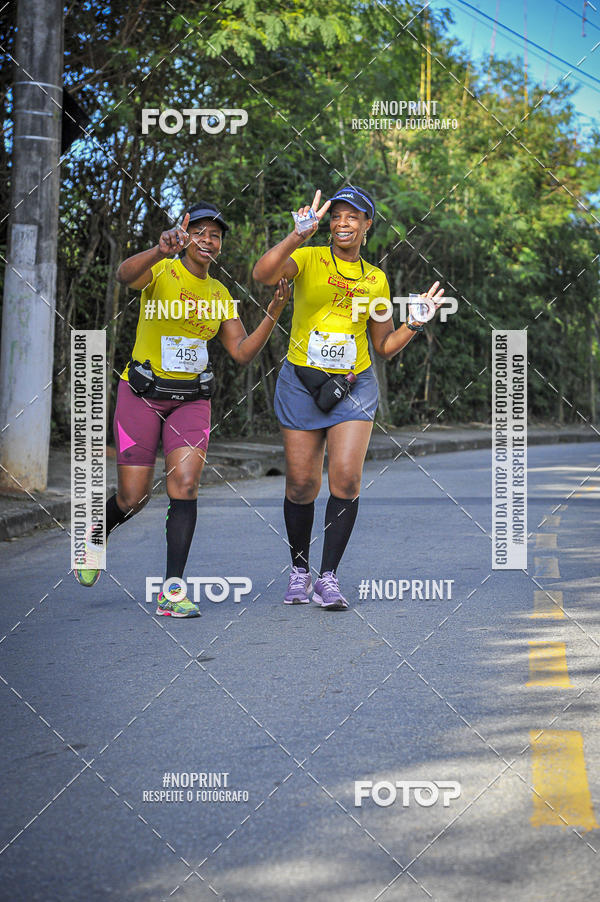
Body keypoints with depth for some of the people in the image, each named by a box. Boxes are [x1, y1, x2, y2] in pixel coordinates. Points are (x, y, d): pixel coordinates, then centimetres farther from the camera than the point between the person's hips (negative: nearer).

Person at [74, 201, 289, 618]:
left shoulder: (220, 293, 9)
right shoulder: (162, 271, -7)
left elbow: (243, 352, 5)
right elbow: (125, 275, -31)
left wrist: (273, 312, -7)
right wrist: (161, 250, -50)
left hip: (192, 399, 3)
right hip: (142, 395, -3)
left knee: (185, 485, -15)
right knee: (133, 498, -1)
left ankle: (173, 590, -10)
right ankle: (95, 535, 35)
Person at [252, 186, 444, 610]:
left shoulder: (376, 279, 9)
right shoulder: (308, 260, -1)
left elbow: (385, 348, 16)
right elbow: (263, 274, -23)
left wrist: (416, 322, 1)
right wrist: (299, 234, -32)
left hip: (354, 385, 2)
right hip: (302, 383, -2)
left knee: (346, 478, -13)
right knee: (302, 483, 1)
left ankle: (329, 576, -2)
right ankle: (299, 571, 22)